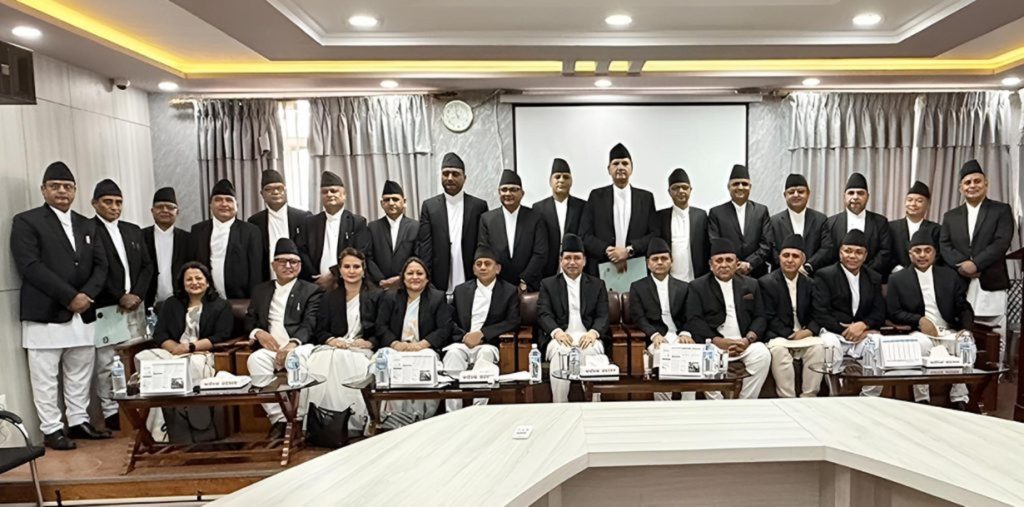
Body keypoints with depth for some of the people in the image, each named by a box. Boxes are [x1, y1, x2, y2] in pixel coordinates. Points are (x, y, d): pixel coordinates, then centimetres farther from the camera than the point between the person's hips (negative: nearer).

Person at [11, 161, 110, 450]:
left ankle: (79, 422, 23)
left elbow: (100, 265, 10)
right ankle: (51, 429, 12)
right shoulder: (26, 222, -2)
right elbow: (30, 266, -13)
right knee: (46, 377, 2)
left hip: (83, 314, 5)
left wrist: (87, 295, -8)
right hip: (45, 314, -5)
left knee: (80, 375, 12)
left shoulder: (87, 225, 15)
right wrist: (69, 297, -16)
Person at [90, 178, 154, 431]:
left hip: (135, 304, 5)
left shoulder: (134, 230, 16)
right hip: (105, 307, -5)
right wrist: (120, 297, -12)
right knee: (106, 362, -1)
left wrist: (137, 295, -3)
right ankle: (111, 411, 8)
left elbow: (147, 266, 12)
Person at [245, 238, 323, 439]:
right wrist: (258, 332, -4)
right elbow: (250, 319, 21)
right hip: (271, 347, 3)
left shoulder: (311, 291, 12)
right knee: (255, 359, -31)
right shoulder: (260, 290, 25)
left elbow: (309, 324, -2)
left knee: (297, 358, -37)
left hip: (299, 347, -3)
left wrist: (292, 344, -21)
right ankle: (279, 418, -29)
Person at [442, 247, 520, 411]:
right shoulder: (461, 290, 20)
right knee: (453, 353, -31)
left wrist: (481, 334, -11)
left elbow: (513, 322, 0)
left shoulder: (509, 291, 11)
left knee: (485, 354, -36)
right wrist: (464, 336, -8)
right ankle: (452, 415, -33)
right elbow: (450, 321, 14)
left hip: (488, 344, -2)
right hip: (462, 342, 2)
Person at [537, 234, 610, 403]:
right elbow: (543, 314, 5)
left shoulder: (597, 284, 20)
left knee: (592, 353, -36)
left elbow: (603, 316, 9)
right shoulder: (548, 284, 17)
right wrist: (557, 331, -17)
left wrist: (593, 332, -14)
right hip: (559, 337, 0)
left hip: (588, 337, 1)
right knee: (560, 353, -36)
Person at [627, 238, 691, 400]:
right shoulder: (637, 287, 13)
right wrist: (654, 334, -16)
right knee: (661, 354, -35)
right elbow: (638, 318, 2)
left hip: (679, 337, 2)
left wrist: (685, 333, -9)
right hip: (655, 339, -2)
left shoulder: (683, 287, 21)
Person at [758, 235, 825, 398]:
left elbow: (816, 315, 11)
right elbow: (769, 318, -6)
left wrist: (809, 331, -10)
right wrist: (791, 334, -14)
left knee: (818, 346, -26)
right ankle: (787, 398, -26)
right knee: (778, 349, -34)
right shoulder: (766, 282, -1)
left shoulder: (808, 283, 13)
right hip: (778, 337, -3)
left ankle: (809, 397, -18)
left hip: (803, 335, 4)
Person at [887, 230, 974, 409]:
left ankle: (959, 400, -15)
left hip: (949, 332, 2)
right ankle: (921, 400, -23)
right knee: (921, 344, -36)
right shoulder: (897, 279, 7)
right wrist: (919, 320, -16)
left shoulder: (950, 275, 14)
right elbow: (894, 313, 1)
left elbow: (964, 308, 9)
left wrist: (966, 330, -10)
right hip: (919, 333, -2)